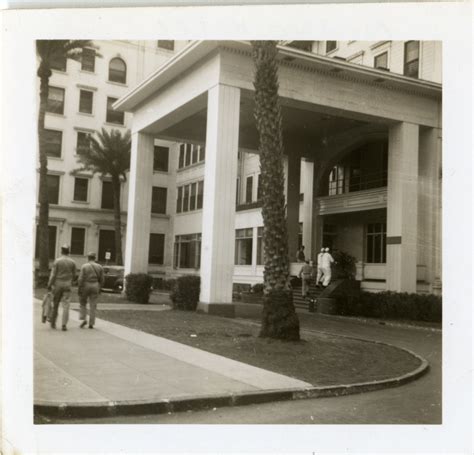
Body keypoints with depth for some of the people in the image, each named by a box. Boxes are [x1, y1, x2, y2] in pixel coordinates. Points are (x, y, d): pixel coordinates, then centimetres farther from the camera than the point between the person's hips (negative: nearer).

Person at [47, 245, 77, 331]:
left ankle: (53, 323, 22)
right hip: (67, 285, 1)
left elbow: (53, 274, -9)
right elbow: (74, 275, 8)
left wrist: (49, 285, -3)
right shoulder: (72, 262, 1)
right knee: (66, 305, -2)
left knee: (55, 304, 13)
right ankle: (64, 325, -10)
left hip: (57, 285, -1)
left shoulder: (57, 261, -7)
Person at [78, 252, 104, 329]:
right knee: (93, 305, 4)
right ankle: (91, 323, 3)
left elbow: (81, 279, -11)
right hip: (95, 286, 2)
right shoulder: (99, 267, 3)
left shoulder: (84, 266, -6)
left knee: (83, 303, 14)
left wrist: (79, 288, -7)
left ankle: (84, 319, 1)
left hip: (85, 286, -2)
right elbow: (101, 280, 5)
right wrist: (99, 288, 15)